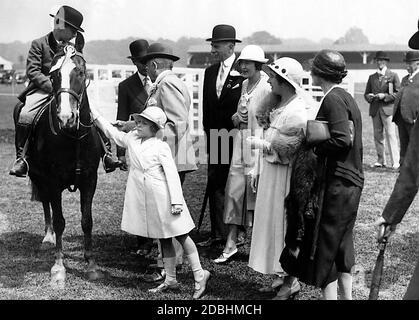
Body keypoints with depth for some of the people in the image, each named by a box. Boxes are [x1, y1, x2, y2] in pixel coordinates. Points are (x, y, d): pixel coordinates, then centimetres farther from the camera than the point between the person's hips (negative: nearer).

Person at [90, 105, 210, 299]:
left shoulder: (161, 147, -10)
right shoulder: (131, 139, 8)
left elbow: (172, 174, -13)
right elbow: (111, 132, 22)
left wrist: (176, 201, -17)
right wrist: (94, 114, 18)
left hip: (162, 198, -6)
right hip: (144, 200, 6)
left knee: (181, 236, 0)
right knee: (164, 240, 13)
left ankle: (200, 275, 7)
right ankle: (170, 280, 20)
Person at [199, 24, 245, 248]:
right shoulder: (210, 72, 14)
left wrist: (231, 131, -10)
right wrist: (209, 131, 13)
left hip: (236, 137, -6)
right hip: (215, 137, 6)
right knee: (214, 185, 6)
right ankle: (218, 234, 13)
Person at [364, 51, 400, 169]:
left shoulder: (393, 75, 4)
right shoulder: (372, 77, 16)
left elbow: (398, 93, 0)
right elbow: (366, 93, 19)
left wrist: (385, 96, -12)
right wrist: (369, 96, -4)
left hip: (388, 108, -4)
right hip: (375, 110, 5)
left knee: (390, 135, -10)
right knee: (377, 136, 5)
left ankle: (395, 162, -9)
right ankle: (380, 160, 13)